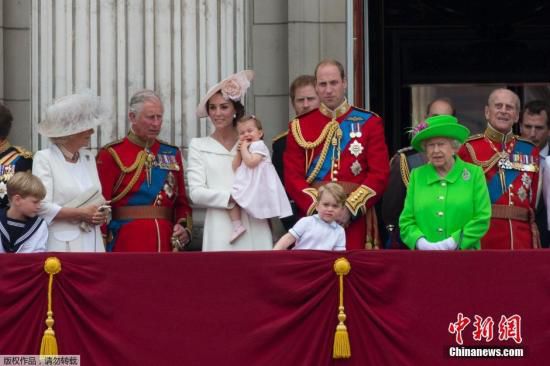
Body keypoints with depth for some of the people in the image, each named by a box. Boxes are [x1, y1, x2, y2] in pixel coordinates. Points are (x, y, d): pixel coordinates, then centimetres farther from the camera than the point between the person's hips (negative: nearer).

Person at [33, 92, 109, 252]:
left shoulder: (88, 157, 15)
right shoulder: (44, 159, -5)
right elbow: (41, 207, -13)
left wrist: (101, 214, -1)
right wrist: (81, 213, -15)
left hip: (92, 244, 6)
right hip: (61, 245, -5)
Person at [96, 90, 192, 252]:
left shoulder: (172, 154, 13)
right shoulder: (112, 154, -2)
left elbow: (181, 202, 16)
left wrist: (184, 228, -2)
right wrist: (101, 248, -10)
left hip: (166, 243, 4)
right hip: (126, 244, -4)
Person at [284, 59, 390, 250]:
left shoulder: (369, 123, 6)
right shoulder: (299, 126, 8)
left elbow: (379, 174, -1)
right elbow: (293, 177, 2)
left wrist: (350, 208, -12)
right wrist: (317, 208, -13)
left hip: (356, 219, -1)